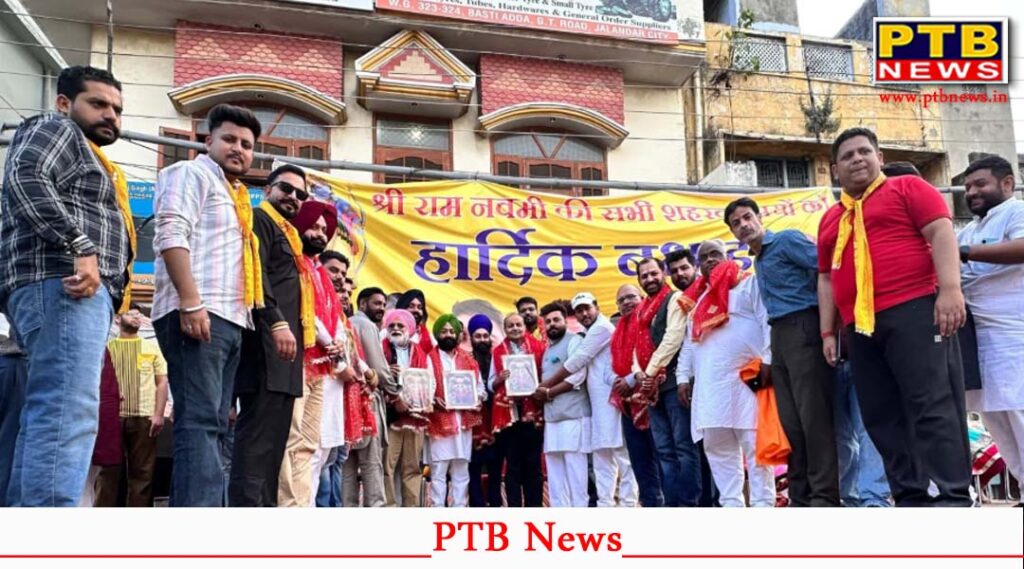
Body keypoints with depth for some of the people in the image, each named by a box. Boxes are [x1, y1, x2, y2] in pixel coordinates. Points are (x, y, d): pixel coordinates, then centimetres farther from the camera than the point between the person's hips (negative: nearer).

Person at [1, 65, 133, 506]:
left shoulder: (88, 157, 33)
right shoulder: (54, 129, 6)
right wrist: (79, 248, -22)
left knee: (48, 417, 5)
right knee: (67, 414, -20)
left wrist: (113, 302, 19)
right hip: (62, 283, -10)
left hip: (82, 289, 10)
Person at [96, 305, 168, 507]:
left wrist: (158, 414, -2)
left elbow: (162, 382, 10)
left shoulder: (152, 347, 15)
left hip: (144, 418, 1)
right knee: (108, 470, -2)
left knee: (142, 473, -1)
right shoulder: (106, 347, 14)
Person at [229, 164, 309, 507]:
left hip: (283, 348, 10)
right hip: (267, 341, -10)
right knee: (258, 434, -15)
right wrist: (277, 323, -25)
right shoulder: (259, 219, 1)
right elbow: (255, 273, -15)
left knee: (272, 437, 8)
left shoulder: (287, 233, 28)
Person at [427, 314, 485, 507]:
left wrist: (477, 400, -3)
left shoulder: (468, 359, 15)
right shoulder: (429, 359, 2)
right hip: (440, 421, -4)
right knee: (438, 471, -3)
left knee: (461, 471, 8)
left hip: (464, 420, 4)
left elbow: (479, 385, 16)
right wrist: (433, 400, -20)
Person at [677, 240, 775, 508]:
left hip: (744, 378, -6)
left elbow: (767, 321, -4)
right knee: (716, 446, 4)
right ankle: (731, 505, 9)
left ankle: (763, 504, -3)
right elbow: (689, 342, 25)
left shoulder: (748, 283, 6)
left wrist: (767, 359, -15)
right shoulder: (697, 298, 26)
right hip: (708, 384, 7)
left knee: (754, 443, -7)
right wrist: (683, 376, 17)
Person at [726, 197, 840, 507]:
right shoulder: (758, 262, 23)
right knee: (791, 420, 7)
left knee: (813, 415, -9)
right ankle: (801, 497, 11)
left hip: (802, 328, -8)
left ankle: (825, 496, -5)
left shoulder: (787, 239, -1)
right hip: (779, 336, 9)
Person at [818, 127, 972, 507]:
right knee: (882, 417, 4)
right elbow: (826, 278, 24)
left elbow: (941, 232, -4)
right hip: (861, 327, 6)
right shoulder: (830, 219, 23)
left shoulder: (907, 187, 8)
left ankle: (954, 498, -7)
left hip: (914, 309, -6)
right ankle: (911, 500, 9)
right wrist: (827, 332, 17)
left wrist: (950, 290, -17)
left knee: (933, 406, -10)